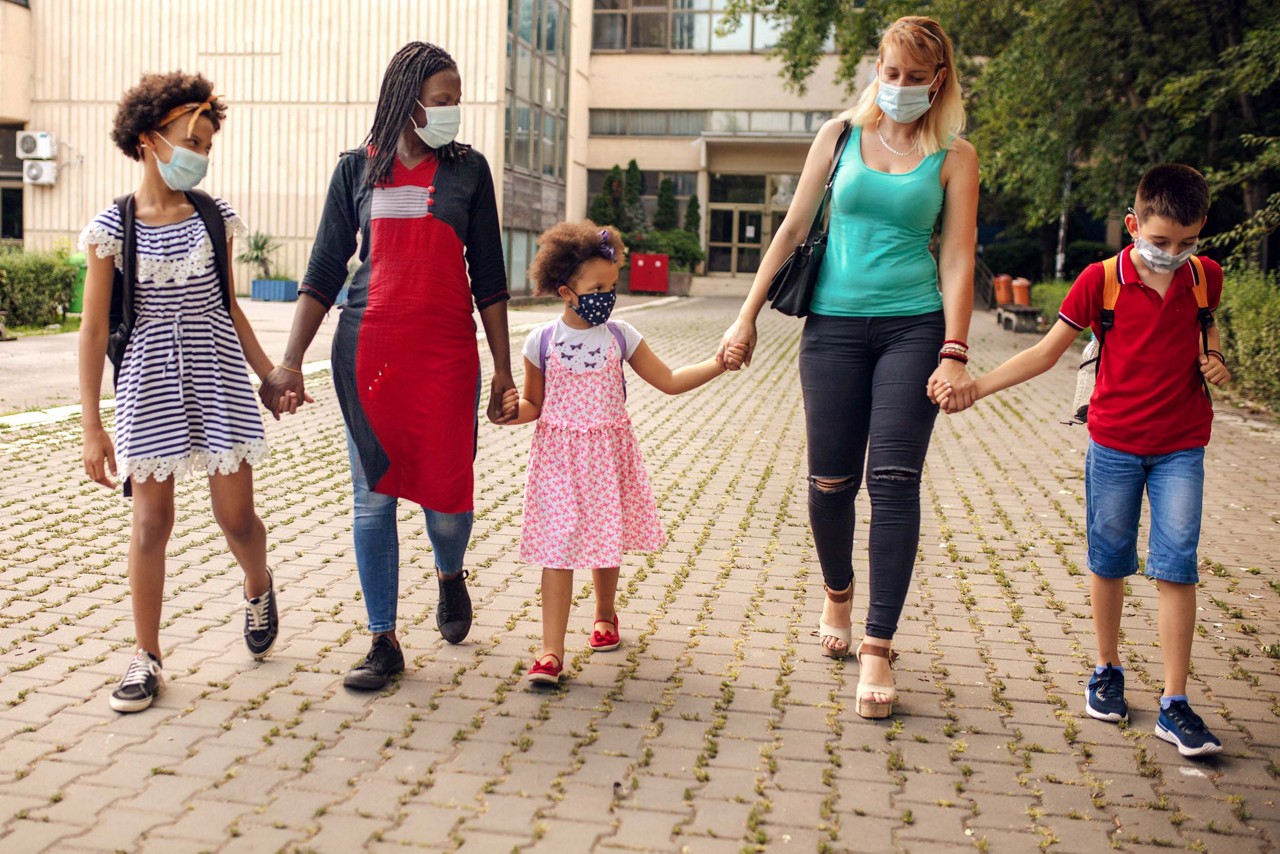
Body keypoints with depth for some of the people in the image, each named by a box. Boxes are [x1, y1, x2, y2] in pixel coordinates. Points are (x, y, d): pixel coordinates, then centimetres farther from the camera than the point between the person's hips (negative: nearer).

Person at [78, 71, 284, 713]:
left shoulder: (213, 216, 3)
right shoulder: (112, 227, -5)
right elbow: (93, 331, -4)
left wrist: (270, 373, 13)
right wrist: (91, 426, -7)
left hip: (216, 373, 2)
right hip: (148, 381, -2)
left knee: (235, 516, 3)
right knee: (150, 522, 1)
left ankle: (259, 589, 37)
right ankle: (146, 657, 15)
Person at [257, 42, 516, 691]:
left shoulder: (468, 169, 6)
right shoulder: (357, 169, 6)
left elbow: (488, 277, 7)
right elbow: (324, 273, 6)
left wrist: (503, 369, 5)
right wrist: (289, 362, 0)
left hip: (447, 354, 0)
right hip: (369, 350, 1)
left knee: (447, 489, 0)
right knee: (373, 496, 2)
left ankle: (450, 574, 36)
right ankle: (384, 642, 14)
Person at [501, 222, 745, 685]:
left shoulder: (620, 336, 0)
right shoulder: (541, 342, -4)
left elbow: (669, 380, 4)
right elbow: (534, 404, 5)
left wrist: (719, 363, -6)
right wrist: (514, 408, -18)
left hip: (608, 455, 2)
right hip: (559, 455, -2)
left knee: (606, 542, 13)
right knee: (558, 547, -7)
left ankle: (604, 614, 42)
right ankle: (551, 651, -4)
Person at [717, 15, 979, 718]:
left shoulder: (953, 156, 5)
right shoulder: (841, 135, 9)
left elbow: (957, 257, 0)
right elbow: (793, 229, 9)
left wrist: (953, 352, -11)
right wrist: (748, 316, 5)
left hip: (914, 327, -1)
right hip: (834, 324, 1)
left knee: (893, 480, -10)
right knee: (830, 481, 4)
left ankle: (877, 649, -4)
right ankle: (837, 593, 34)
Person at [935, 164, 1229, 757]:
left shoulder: (1205, 278, 1)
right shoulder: (1101, 280, -7)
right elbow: (1046, 353, -2)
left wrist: (1215, 364, -2)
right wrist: (973, 387, -11)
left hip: (1180, 447, 1)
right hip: (1114, 442, -1)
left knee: (1176, 567, -4)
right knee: (1108, 561, 8)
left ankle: (1175, 706, 1)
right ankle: (1107, 671, 28)